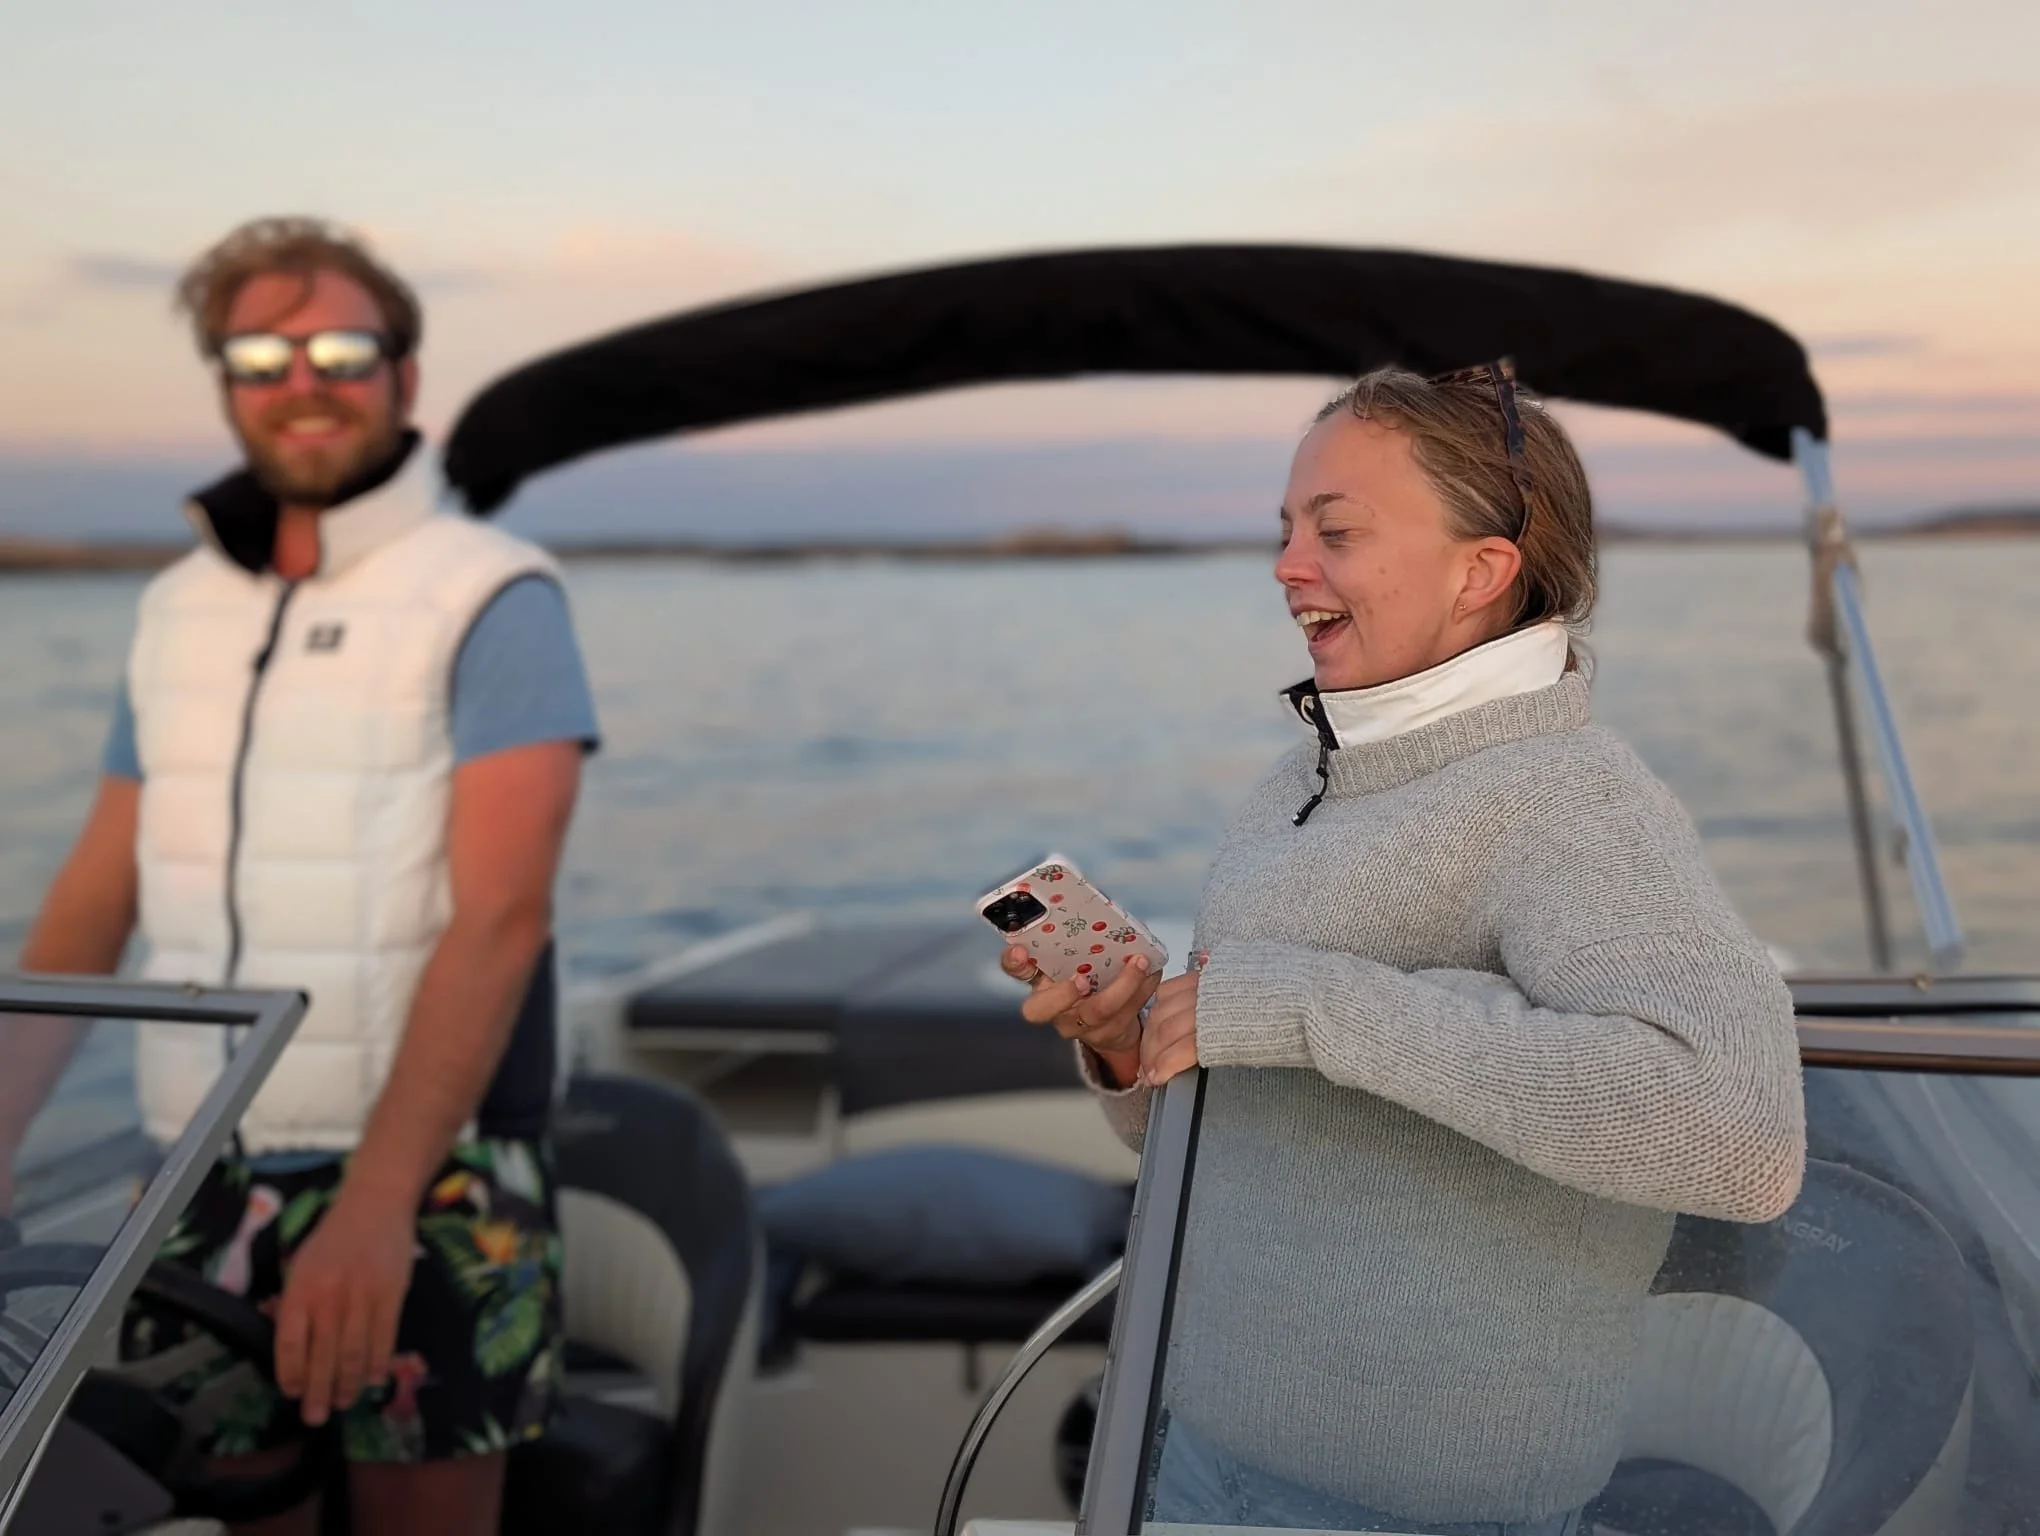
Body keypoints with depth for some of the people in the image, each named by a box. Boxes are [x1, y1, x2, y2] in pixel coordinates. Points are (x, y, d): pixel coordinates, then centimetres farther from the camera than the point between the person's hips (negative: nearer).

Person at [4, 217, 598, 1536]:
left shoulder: (492, 597, -7)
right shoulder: (179, 607, 11)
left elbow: (500, 921, -16)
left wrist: (372, 1205, -24)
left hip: (426, 1179, -4)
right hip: (199, 1182, 5)